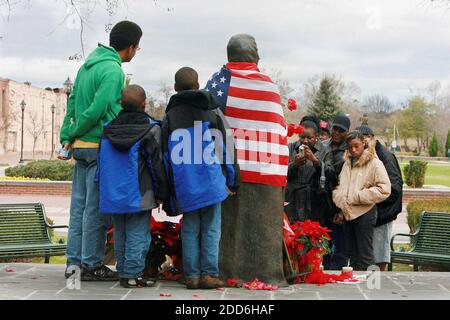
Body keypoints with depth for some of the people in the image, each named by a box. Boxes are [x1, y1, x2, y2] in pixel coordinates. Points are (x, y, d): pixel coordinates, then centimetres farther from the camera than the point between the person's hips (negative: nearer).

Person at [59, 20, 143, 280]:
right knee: (96, 208, -2)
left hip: (82, 146, 9)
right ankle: (92, 265, 5)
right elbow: (97, 110, -20)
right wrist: (74, 134, -6)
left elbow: (73, 103, 13)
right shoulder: (113, 70, -15)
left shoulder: (89, 64, 13)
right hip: (100, 147, -8)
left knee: (80, 205, 11)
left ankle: (74, 262, 16)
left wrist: (67, 137, 10)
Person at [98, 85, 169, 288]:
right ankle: (132, 274, -3)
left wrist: (104, 189, 20)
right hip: (138, 194, -5)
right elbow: (157, 163, -6)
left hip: (112, 194, 6)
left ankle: (123, 271, 18)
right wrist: (161, 193, 1)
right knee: (138, 234, -1)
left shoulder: (109, 128, 9)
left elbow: (102, 161, 13)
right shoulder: (150, 129, -7)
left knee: (120, 234, 13)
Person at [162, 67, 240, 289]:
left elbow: (166, 155, 5)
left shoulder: (170, 116, 6)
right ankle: (209, 274, 0)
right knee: (211, 229, 4)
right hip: (211, 182, -1)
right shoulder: (211, 112, 3)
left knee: (190, 230, 8)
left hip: (184, 185, 1)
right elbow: (224, 149, 2)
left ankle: (192, 275, 7)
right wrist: (232, 182, 8)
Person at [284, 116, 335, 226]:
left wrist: (315, 160, -19)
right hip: (293, 204, 1)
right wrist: (294, 164, -16)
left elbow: (331, 175, -7)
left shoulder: (325, 151, 5)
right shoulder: (290, 148, 8)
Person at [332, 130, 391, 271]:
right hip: (348, 213, 7)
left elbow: (384, 190, -15)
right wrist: (341, 209, 6)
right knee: (353, 254, 13)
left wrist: (357, 197, -15)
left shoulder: (374, 163, -8)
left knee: (365, 255, -5)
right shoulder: (347, 163, 13)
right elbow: (340, 187, 19)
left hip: (365, 213, -7)